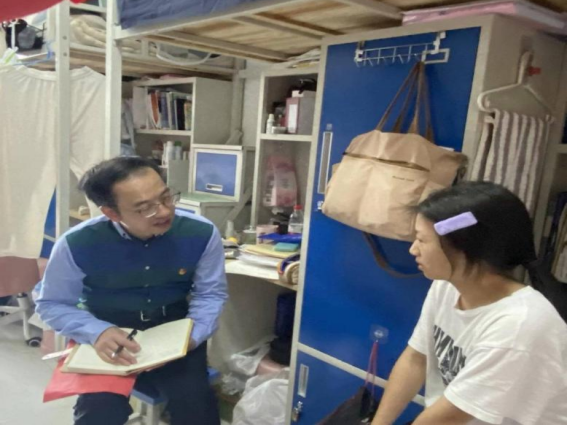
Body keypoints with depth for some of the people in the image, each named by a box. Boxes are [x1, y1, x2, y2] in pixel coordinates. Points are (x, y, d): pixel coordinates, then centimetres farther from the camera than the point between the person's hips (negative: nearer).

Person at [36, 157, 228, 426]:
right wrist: (97, 332, -24)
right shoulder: (77, 244, -19)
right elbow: (52, 304, -5)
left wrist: (192, 335, -22)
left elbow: (211, 294, -3)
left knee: (194, 401, -20)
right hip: (108, 336, 0)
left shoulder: (201, 233, -17)